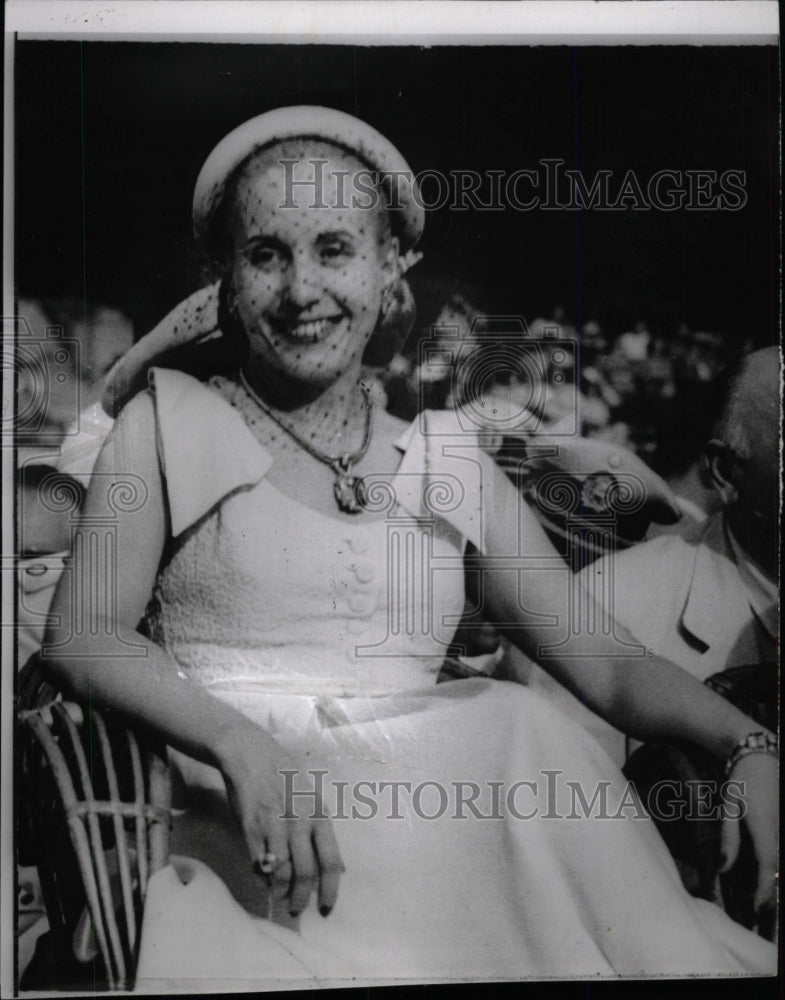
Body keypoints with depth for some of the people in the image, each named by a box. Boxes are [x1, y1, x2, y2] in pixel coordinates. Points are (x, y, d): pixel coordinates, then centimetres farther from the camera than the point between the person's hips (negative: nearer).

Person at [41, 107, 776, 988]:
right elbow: (81, 635, -1)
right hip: (262, 851, -4)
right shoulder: (170, 423, 8)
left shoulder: (447, 461, 13)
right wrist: (239, 742, -20)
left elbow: (605, 665, 9)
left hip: (445, 816, 5)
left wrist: (746, 741, -11)